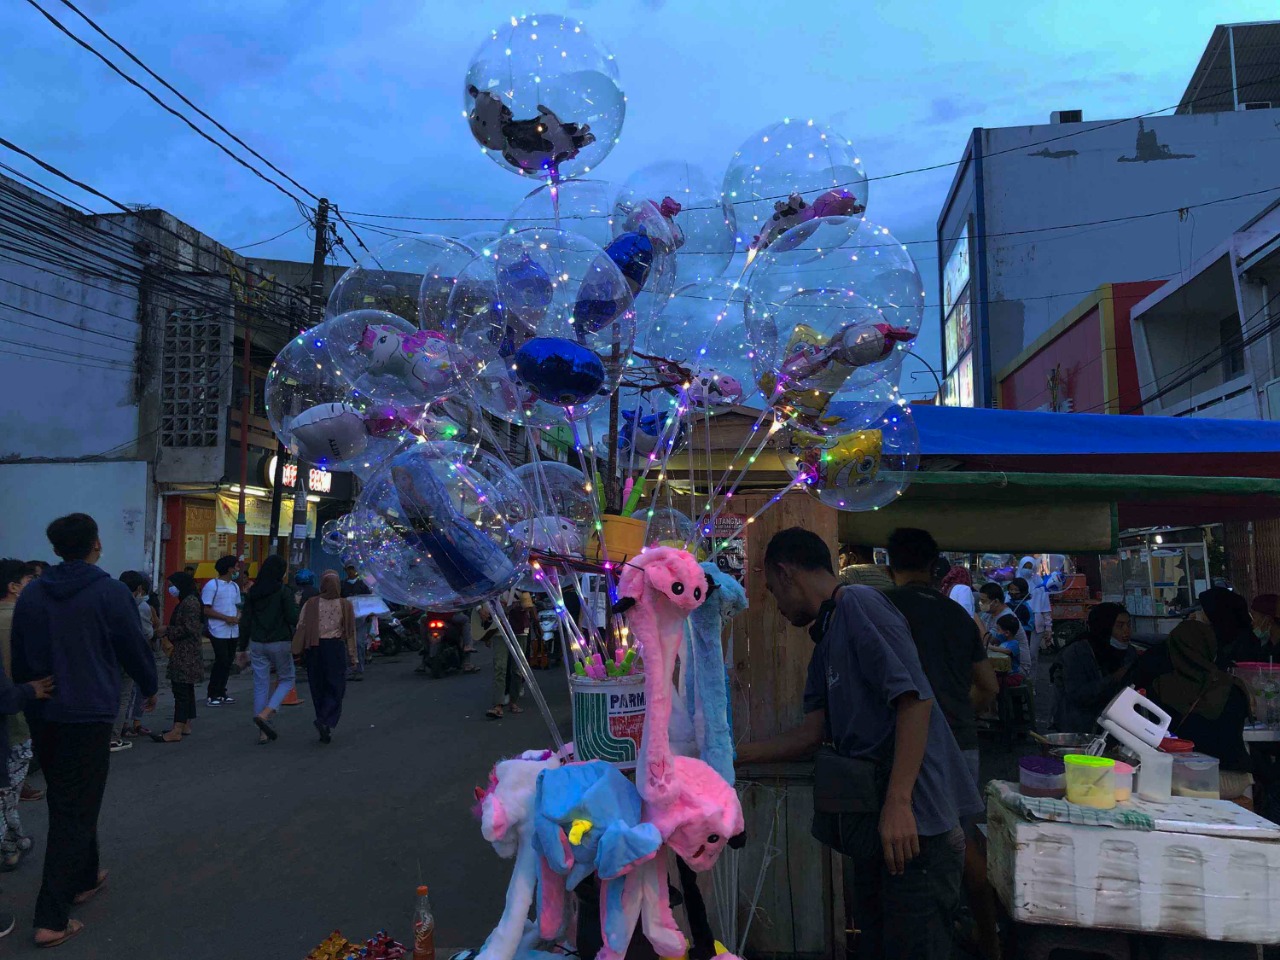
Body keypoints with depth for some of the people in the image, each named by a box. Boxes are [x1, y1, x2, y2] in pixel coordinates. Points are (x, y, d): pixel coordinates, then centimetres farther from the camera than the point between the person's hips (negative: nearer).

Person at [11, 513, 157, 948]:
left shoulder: (31, 593, 3)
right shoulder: (110, 593, -12)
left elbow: (19, 659, 10)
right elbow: (134, 648, -4)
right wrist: (150, 688, 14)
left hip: (42, 714, 6)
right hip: (88, 714, -6)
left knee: (65, 801, 22)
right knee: (76, 810, 0)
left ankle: (83, 878, 37)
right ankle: (51, 919, -1)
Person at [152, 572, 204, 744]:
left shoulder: (190, 602, -15)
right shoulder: (186, 601, 18)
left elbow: (188, 629, -21)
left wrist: (168, 635, -12)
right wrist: (168, 635, 7)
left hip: (186, 655, -11)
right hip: (184, 654, 11)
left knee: (181, 690, -11)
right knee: (186, 690, 13)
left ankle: (176, 732, -13)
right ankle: (185, 725, 19)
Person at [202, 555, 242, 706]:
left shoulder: (235, 586, 14)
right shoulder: (212, 585, -8)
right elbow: (206, 609, -11)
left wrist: (238, 616, -2)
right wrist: (226, 618, -16)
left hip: (233, 631, 7)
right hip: (219, 631, -7)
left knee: (228, 662, 9)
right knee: (221, 662, -9)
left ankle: (221, 692, 19)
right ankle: (212, 694, 3)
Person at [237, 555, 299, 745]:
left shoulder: (253, 592, 5)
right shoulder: (284, 592, -10)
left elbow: (245, 621, 7)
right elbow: (293, 619, -14)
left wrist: (243, 647, 13)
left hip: (257, 644, 5)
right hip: (280, 643, -5)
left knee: (261, 685, 9)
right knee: (287, 679, 13)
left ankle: (263, 733, 11)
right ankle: (264, 715, -8)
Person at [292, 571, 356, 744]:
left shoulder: (311, 603, 0)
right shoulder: (344, 604, -2)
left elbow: (301, 627, -3)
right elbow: (350, 632, -1)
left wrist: (298, 650, 3)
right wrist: (352, 656, 5)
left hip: (314, 648, 2)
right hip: (336, 647, -2)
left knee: (318, 688, 13)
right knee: (335, 688, 3)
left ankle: (324, 724, 18)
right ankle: (326, 721, -17)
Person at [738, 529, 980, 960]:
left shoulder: (860, 604, -10)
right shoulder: (827, 640, 19)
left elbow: (915, 699, -20)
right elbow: (810, 736, 17)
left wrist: (898, 803, -24)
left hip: (911, 827, -10)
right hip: (873, 828, 10)